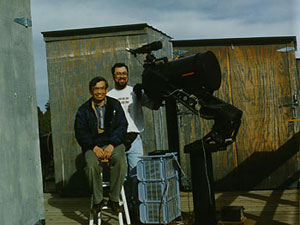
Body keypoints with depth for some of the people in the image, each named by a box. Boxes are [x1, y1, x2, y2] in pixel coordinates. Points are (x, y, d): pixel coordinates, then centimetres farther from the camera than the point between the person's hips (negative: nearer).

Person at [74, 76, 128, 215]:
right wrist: (94, 147, -14)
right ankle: (98, 200, -13)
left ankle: (114, 200, -17)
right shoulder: (84, 110, 8)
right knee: (92, 165, -32)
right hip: (93, 145, 0)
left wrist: (112, 145, -13)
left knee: (120, 162, -31)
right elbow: (80, 132, 1)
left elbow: (122, 126, 2)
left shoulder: (115, 105, 10)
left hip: (113, 143, 0)